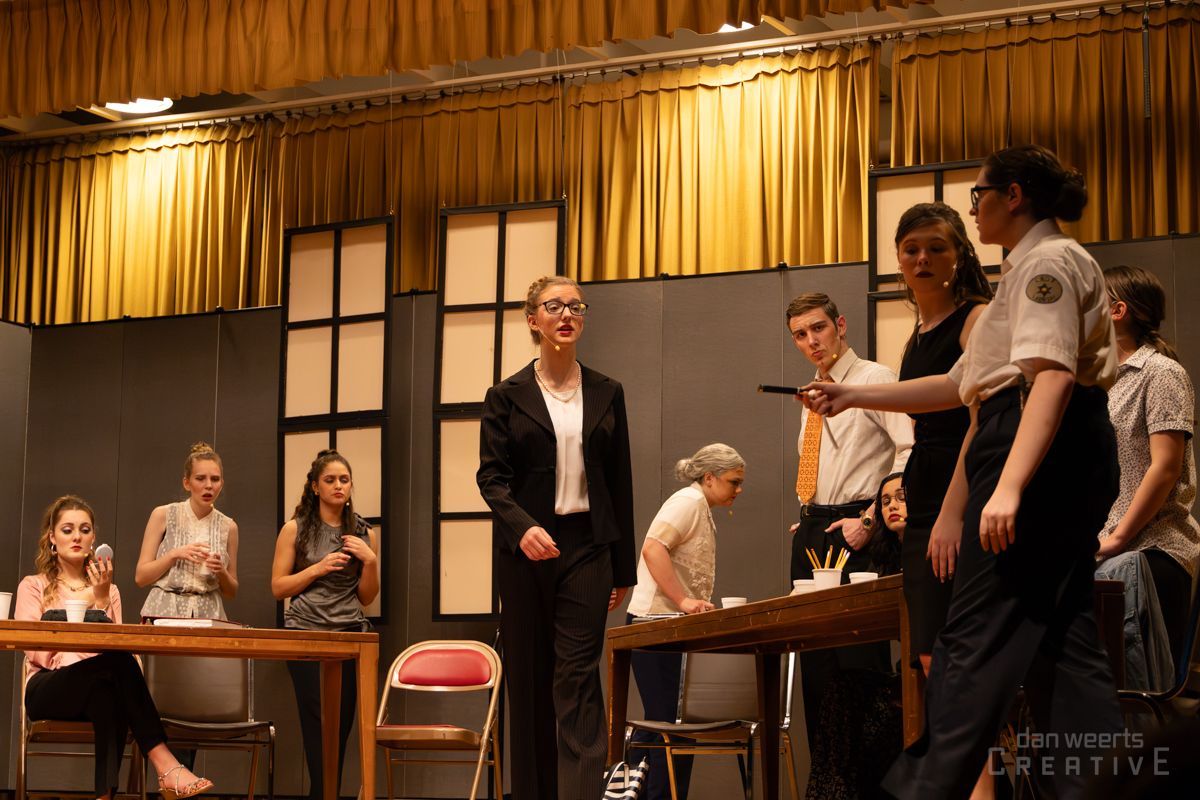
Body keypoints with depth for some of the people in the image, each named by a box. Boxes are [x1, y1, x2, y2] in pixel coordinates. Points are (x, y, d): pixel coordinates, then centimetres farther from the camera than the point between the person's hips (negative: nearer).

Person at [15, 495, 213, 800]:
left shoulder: (109, 590, 19)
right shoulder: (33, 586, 12)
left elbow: (115, 643, 2)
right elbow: (38, 653, -4)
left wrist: (102, 600, -9)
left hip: (99, 682, 3)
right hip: (48, 690, -2)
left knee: (108, 695, -39)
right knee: (117, 661, -35)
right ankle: (164, 765, -44)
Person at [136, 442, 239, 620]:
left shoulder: (228, 527, 6)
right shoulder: (163, 515, 2)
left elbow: (231, 593, 12)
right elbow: (140, 577, 0)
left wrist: (221, 572, -7)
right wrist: (175, 554, -13)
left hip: (208, 615, 1)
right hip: (164, 612, -1)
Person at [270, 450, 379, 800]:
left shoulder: (364, 535, 11)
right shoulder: (295, 530, 5)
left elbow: (366, 597, 14)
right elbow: (278, 588, 2)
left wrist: (370, 561, -3)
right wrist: (319, 568, -10)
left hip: (350, 635, 3)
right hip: (307, 632, -3)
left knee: (342, 725, 0)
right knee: (321, 722, -14)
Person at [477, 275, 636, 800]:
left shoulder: (606, 394, 11)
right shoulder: (507, 396, 5)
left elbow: (620, 481, 12)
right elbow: (490, 475, -2)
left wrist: (623, 568, 10)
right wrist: (522, 527, -22)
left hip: (586, 545, 0)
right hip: (525, 548, 0)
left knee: (578, 677, -10)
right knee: (528, 681, 3)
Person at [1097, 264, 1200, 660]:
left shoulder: (1162, 373, -6)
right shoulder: (1112, 379, 20)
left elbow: (1165, 467, -15)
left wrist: (1118, 537, -16)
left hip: (1154, 551, -8)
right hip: (1114, 552, 8)